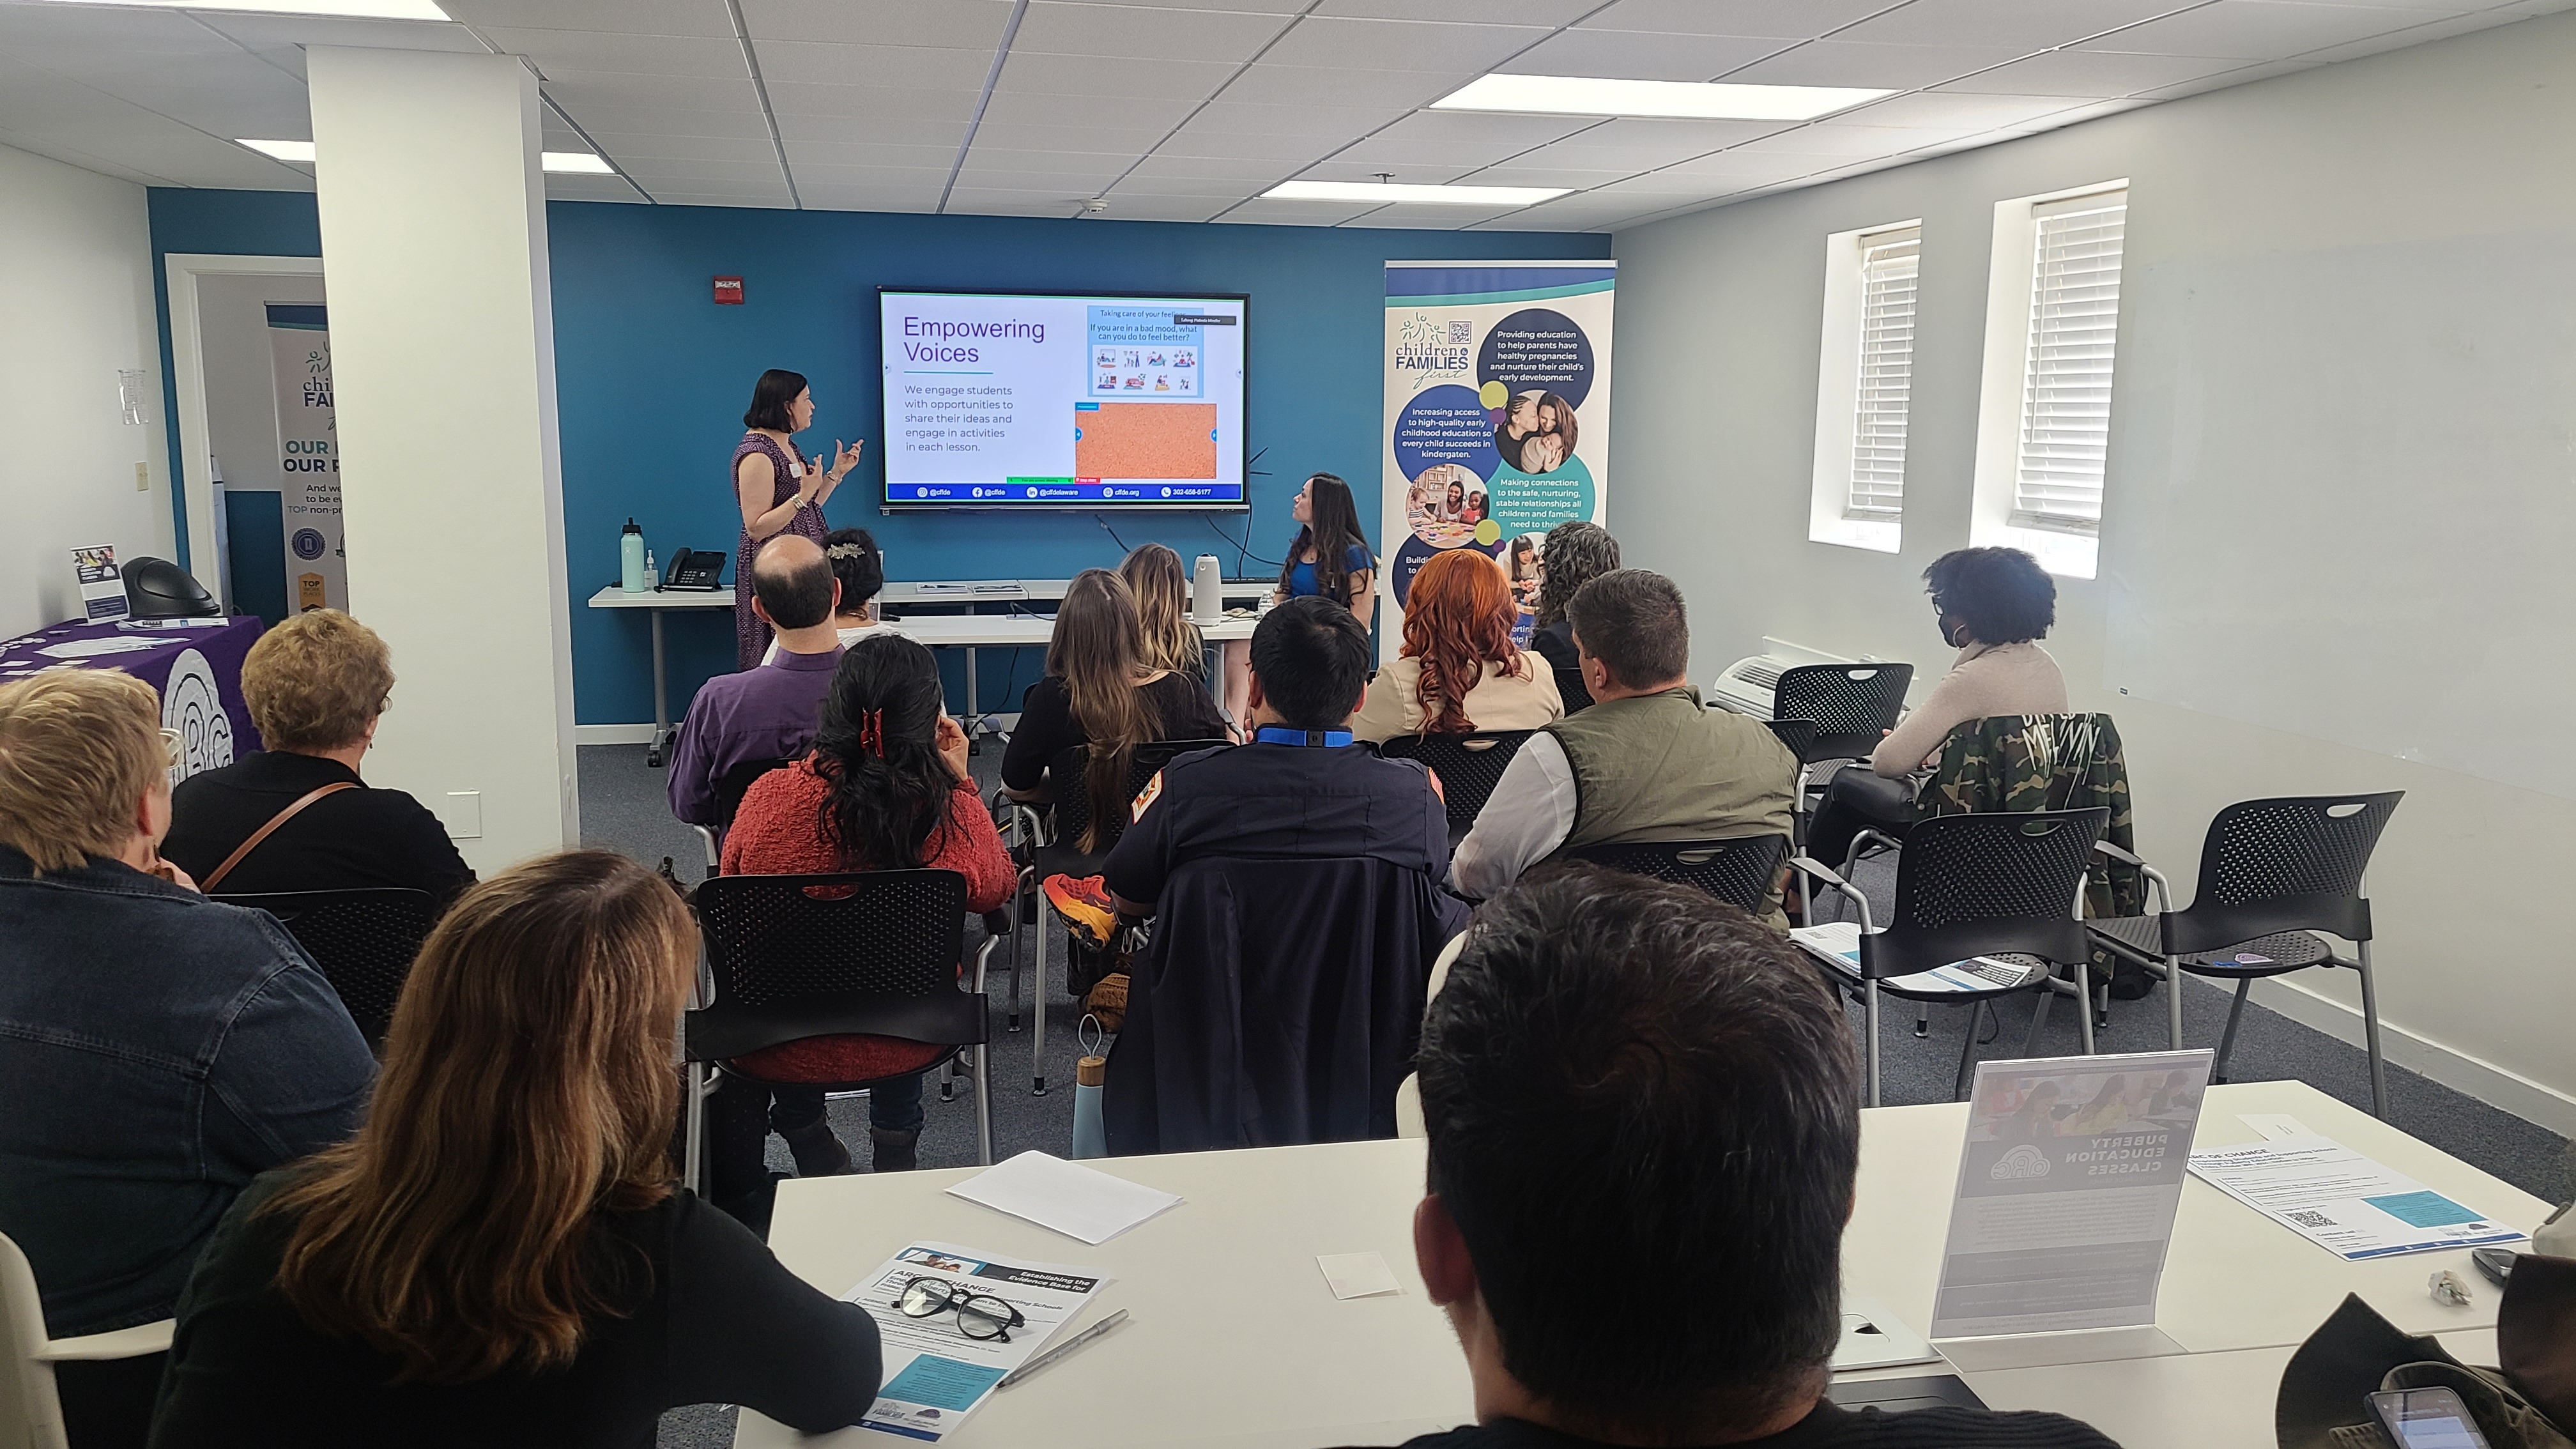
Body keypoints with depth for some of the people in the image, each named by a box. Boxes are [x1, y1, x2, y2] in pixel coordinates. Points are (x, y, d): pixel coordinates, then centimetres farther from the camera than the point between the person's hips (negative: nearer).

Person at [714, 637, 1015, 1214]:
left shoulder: (769, 795, -17)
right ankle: (894, 1143, 45)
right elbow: (995, 887, 0)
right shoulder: (948, 811, -21)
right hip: (905, 1047, 0)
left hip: (778, 1050, 0)